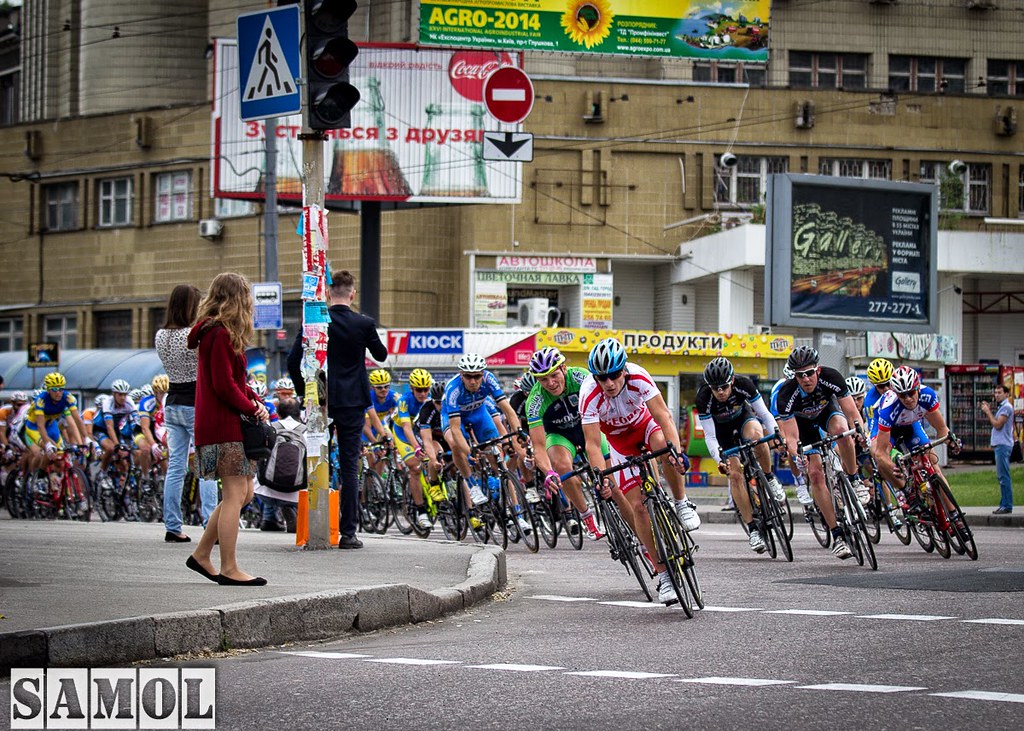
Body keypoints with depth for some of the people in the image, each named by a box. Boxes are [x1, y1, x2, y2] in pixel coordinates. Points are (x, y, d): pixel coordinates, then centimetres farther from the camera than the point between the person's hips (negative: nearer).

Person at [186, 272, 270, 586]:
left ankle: (202, 554, 18)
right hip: (224, 426, -10)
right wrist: (252, 408, -9)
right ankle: (229, 569, -5)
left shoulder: (215, 332, 17)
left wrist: (254, 399, 5)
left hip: (219, 424, 10)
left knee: (243, 493, 13)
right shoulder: (220, 335, -15)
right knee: (236, 493, -8)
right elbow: (224, 385, -20)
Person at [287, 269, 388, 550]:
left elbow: (293, 362, -4)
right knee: (350, 466, 2)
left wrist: (304, 391, 11)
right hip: (352, 401, -1)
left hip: (320, 401, 1)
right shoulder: (364, 324, -6)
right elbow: (381, 355, 11)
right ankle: (348, 532, 0)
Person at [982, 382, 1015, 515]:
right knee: (1002, 476, 11)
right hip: (999, 445, 11)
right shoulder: (1001, 407, 21)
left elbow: (997, 424, -17)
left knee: (1003, 476, -11)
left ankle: (1007, 506, -12)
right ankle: (1004, 504, 14)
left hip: (1003, 445, -11)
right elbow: (994, 424, 21)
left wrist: (988, 412, -7)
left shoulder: (1006, 407, -11)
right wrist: (987, 412, 11)